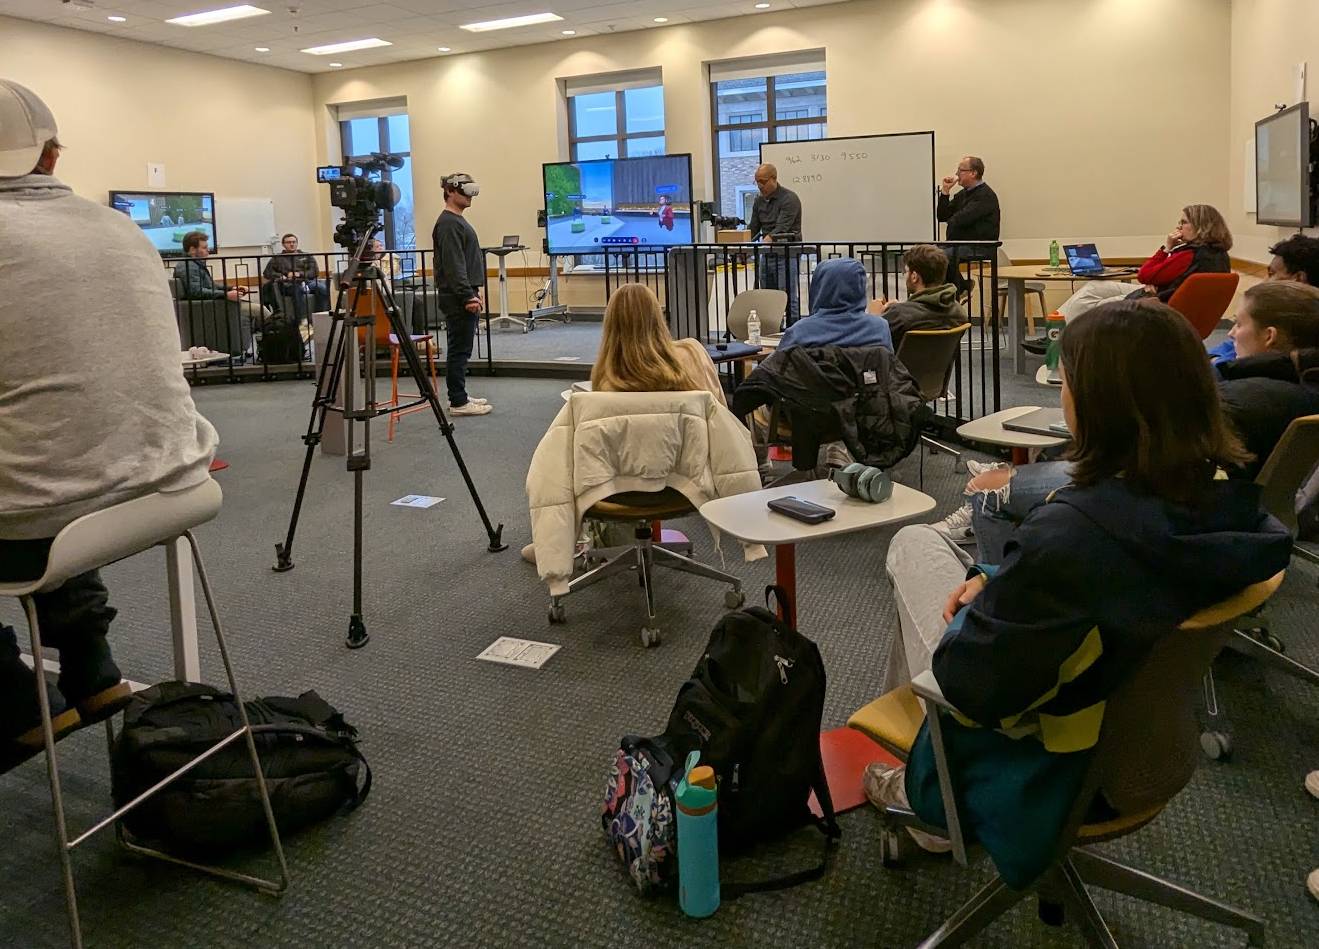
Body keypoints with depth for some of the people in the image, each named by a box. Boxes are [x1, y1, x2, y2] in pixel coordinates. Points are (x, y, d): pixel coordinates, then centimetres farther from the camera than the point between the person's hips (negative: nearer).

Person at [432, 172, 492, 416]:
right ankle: (458, 402, -3)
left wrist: (474, 292, 23)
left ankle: (460, 396, 20)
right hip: (457, 298, -10)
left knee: (461, 350, 13)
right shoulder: (448, 224, -13)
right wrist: (468, 296, -22)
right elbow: (453, 265, -20)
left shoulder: (458, 221, 19)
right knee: (459, 350, -7)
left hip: (464, 296, 10)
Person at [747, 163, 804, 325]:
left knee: (788, 299, -7)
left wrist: (768, 240, -38)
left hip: (786, 255, -7)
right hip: (766, 256, 7)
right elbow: (753, 227, 12)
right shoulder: (759, 201, 12)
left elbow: (782, 227, -23)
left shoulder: (789, 199, -11)